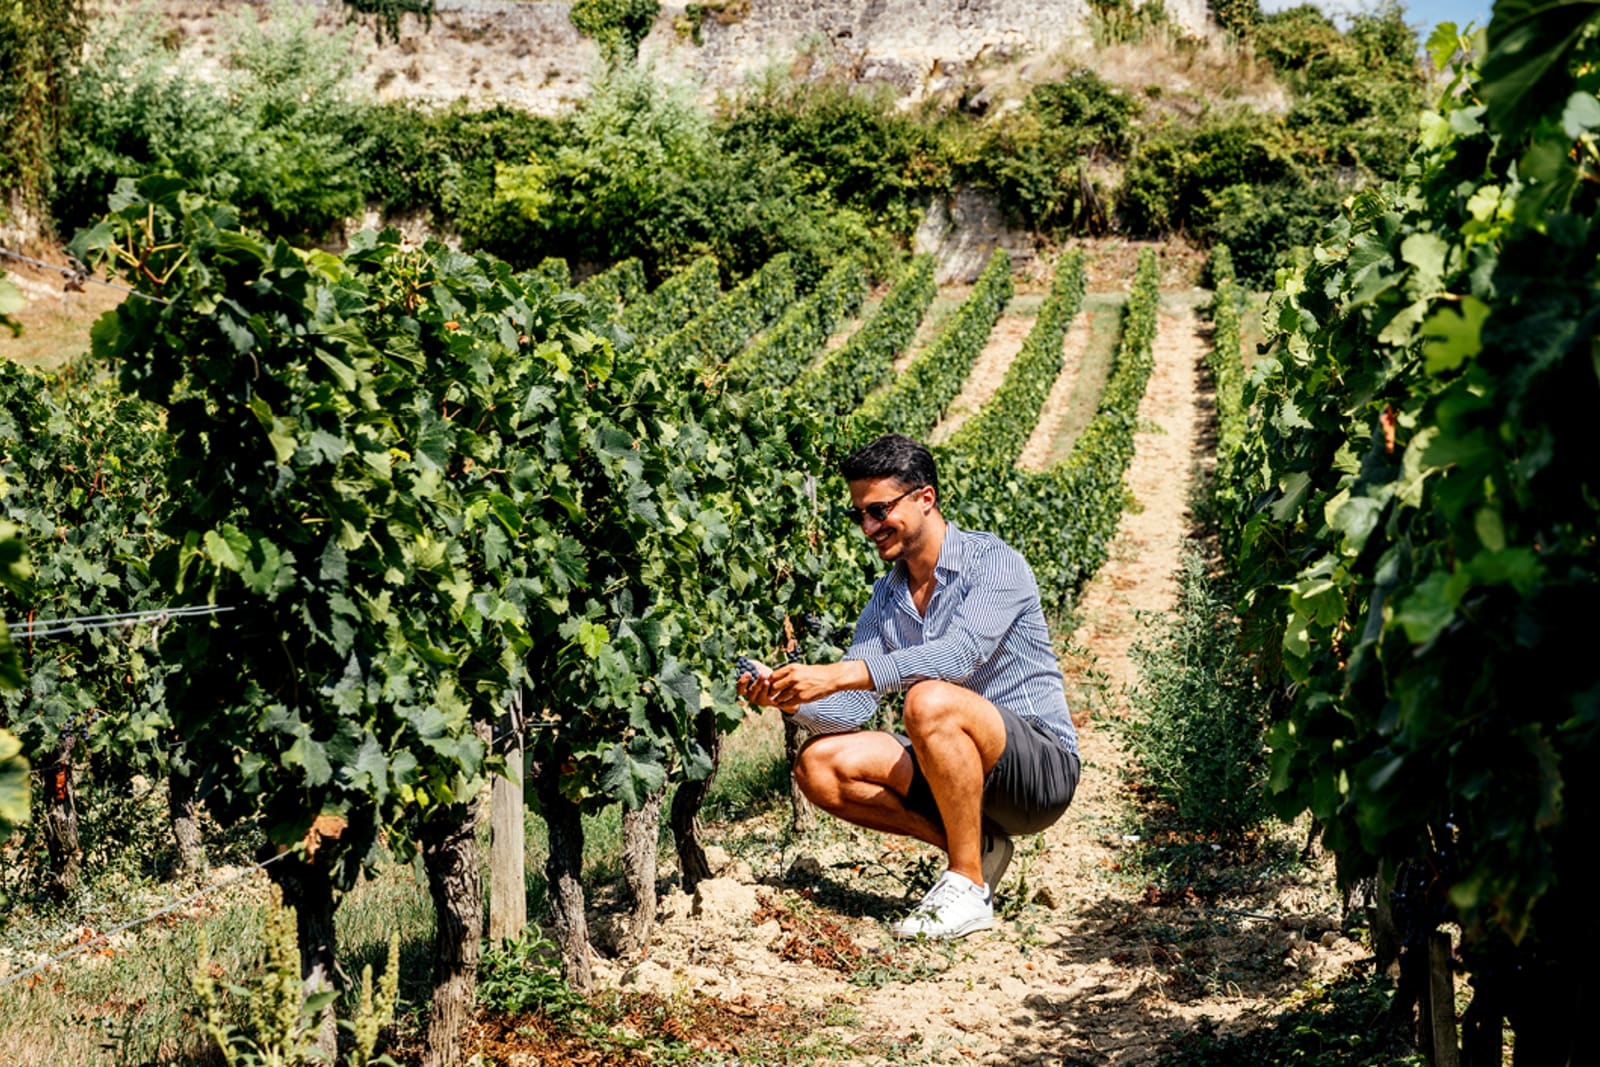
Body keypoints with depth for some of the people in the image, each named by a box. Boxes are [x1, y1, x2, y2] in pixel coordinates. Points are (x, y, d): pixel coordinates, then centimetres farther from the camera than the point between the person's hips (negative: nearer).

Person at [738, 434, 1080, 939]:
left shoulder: (993, 562, -12)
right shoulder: (887, 598, 9)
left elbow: (961, 653, -31)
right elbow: (848, 709, 1)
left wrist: (839, 675, -36)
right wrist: (789, 699, -21)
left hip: (1041, 768, -7)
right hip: (961, 772, 7)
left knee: (931, 701, -35)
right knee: (820, 766, -10)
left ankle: (968, 886, -21)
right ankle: (976, 847, -3)